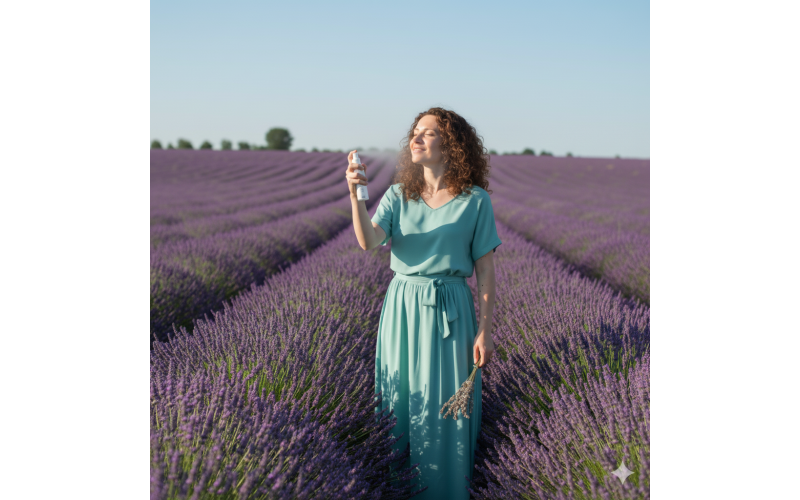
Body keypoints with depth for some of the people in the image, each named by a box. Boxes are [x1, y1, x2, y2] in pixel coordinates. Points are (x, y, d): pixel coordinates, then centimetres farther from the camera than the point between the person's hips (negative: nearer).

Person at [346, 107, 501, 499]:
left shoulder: (475, 200, -2)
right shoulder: (398, 195, 5)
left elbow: (485, 269, -2)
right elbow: (369, 241, -12)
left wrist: (486, 330, -5)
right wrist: (355, 194, -26)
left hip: (449, 310, -3)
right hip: (402, 306, 3)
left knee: (446, 407, 1)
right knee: (399, 400, 11)